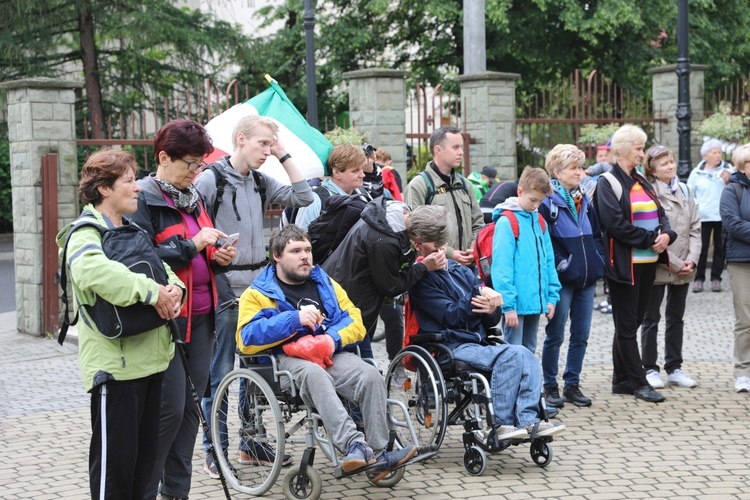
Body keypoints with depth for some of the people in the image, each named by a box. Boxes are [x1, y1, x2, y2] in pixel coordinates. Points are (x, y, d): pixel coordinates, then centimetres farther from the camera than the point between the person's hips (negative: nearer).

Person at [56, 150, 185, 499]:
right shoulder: (86, 234, -11)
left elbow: (160, 265, 16)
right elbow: (93, 270, -32)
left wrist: (175, 287, -9)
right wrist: (152, 291, -28)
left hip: (149, 357, 9)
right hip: (115, 363, -9)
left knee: (145, 454, 14)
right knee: (115, 457, -3)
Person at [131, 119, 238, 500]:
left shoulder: (194, 198, 16)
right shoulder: (144, 200, -9)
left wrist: (219, 257, 4)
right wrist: (192, 245, -19)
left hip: (201, 317, 8)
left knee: (191, 406, 10)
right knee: (170, 409, -8)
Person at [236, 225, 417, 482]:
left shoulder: (326, 285, 25)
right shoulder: (258, 293, 12)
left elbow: (356, 321, 15)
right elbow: (247, 338, -6)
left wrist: (333, 338, -8)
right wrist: (295, 319, -14)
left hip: (332, 355, 4)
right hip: (288, 359, -4)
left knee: (370, 375, -26)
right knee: (314, 373, -39)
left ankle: (378, 455, -28)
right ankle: (354, 446, -52)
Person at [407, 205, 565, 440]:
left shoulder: (461, 271, 20)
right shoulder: (421, 278, 0)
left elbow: (491, 321, 16)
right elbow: (451, 316, -11)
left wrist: (492, 310, -7)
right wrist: (482, 294, -13)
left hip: (478, 344, 7)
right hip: (451, 348, -7)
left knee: (527, 356, -18)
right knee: (510, 355, -27)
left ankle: (527, 420, -28)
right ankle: (502, 424, -22)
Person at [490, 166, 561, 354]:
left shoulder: (539, 220, 11)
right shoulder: (506, 221, -11)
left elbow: (548, 260, 14)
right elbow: (501, 266, -16)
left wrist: (551, 296, 9)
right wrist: (508, 304, -19)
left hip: (535, 302, 7)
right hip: (517, 303, -7)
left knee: (529, 351, 16)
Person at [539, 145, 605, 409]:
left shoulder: (585, 201, 13)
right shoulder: (548, 202, -9)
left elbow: (596, 235, 18)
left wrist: (599, 263, 7)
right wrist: (559, 263, -16)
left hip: (587, 279, 7)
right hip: (562, 280, -6)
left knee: (581, 335, 9)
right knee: (555, 335, 2)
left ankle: (572, 384, 19)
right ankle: (550, 387, 11)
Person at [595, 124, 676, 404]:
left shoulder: (641, 182, 17)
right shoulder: (608, 183, -7)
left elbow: (660, 213, 14)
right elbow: (615, 223, -18)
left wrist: (666, 234, -7)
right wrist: (651, 239, -16)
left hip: (648, 262, 8)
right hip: (624, 263, -8)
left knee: (631, 322, 12)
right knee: (627, 325, 0)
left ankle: (622, 380, 20)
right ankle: (639, 382, 4)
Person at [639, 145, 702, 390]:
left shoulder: (685, 191, 8)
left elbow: (695, 227, 7)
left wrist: (692, 259, -6)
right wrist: (675, 263, -15)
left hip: (683, 268, 6)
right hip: (657, 267, -6)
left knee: (676, 318, 13)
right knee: (651, 319, 6)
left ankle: (674, 368, 22)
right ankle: (650, 368, 14)